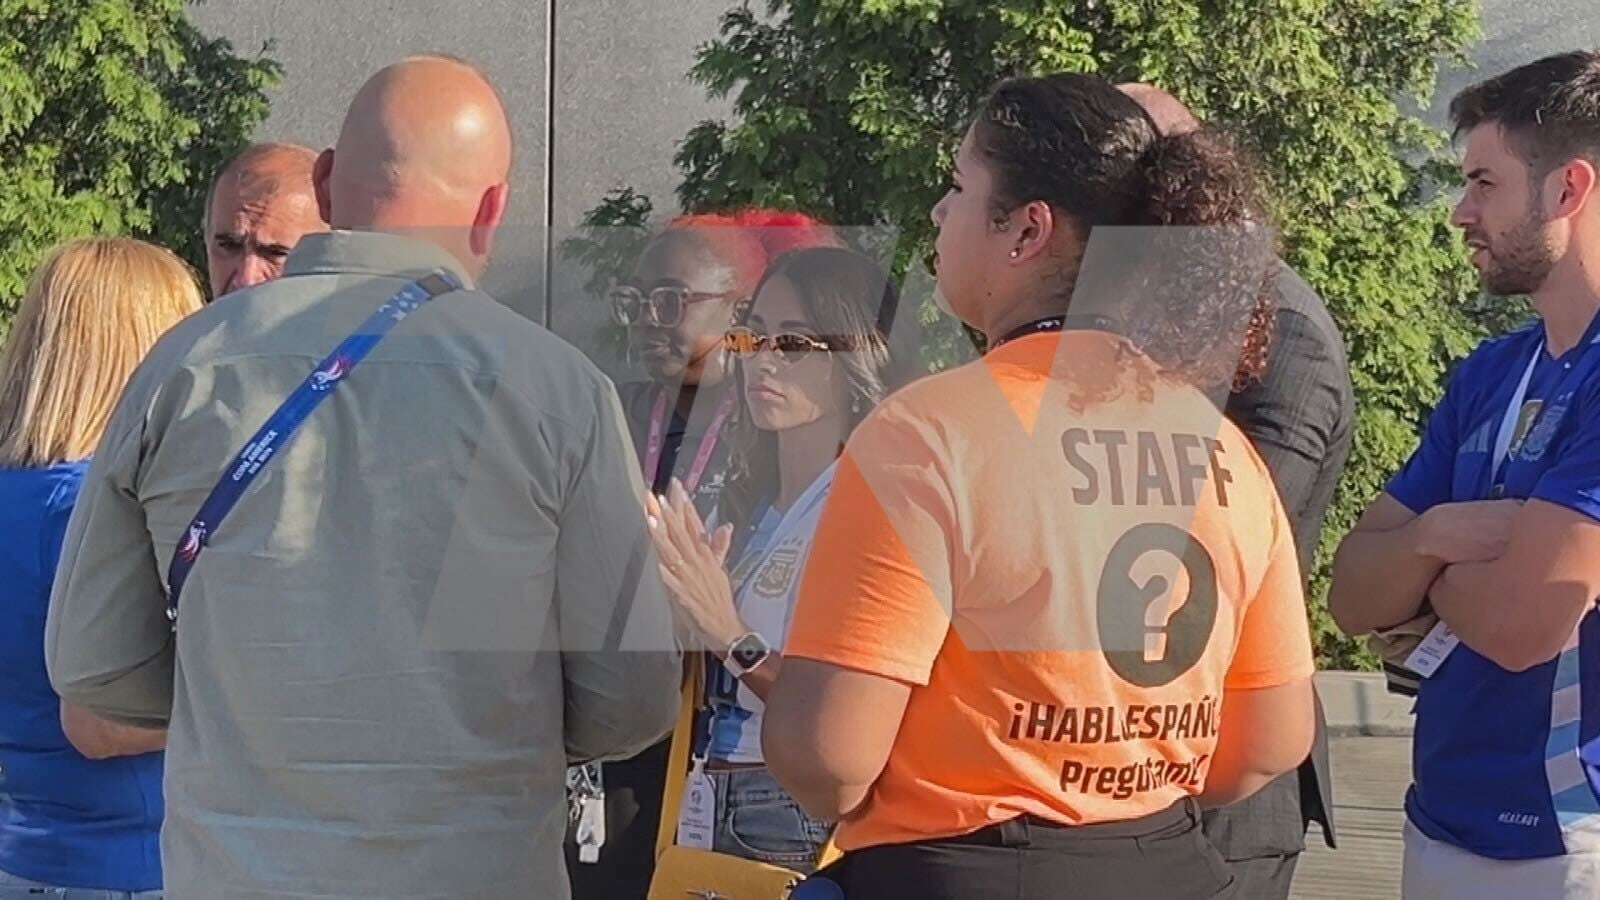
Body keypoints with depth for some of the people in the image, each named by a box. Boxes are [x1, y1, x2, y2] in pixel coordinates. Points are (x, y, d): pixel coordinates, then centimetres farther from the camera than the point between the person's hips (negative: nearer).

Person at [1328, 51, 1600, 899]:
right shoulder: (1489, 373, 8)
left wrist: (1427, 558, -4)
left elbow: (1521, 619, -25)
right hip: (1444, 822, 7)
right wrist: (1436, 535, -15)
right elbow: (1355, 597, 6)